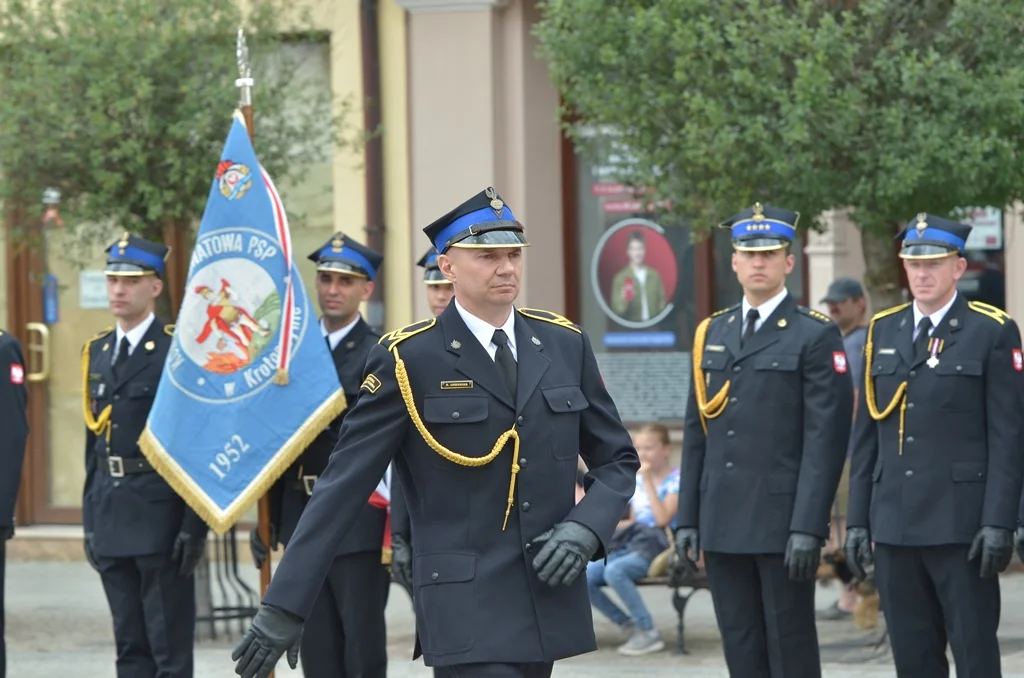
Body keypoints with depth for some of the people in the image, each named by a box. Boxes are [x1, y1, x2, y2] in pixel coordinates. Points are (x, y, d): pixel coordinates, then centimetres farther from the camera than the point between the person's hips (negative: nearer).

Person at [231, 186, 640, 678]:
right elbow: (341, 487, -7)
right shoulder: (409, 360, -5)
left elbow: (618, 460, 15)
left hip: (549, 600, 5)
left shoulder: (564, 345, 8)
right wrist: (283, 608, -11)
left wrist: (584, 530, -6)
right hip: (467, 609, -5)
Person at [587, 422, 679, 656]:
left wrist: (648, 481, -13)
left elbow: (662, 519, -17)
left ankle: (649, 634, -23)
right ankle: (628, 624, 1)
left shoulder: (676, 480, -3)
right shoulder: (636, 479, 16)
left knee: (614, 571, -35)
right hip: (631, 545, 7)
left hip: (656, 548, -7)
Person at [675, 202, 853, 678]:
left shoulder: (815, 336, -4)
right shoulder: (711, 334, 13)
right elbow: (696, 434, 14)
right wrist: (688, 519, 9)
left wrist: (808, 527, -16)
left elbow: (825, 438, -10)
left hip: (783, 520, -5)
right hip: (723, 522, 5)